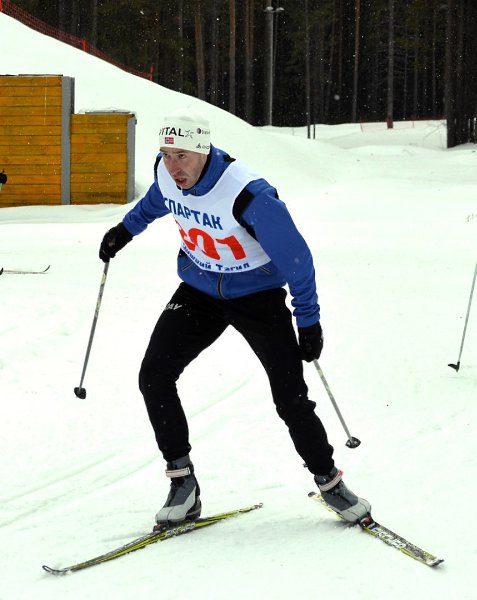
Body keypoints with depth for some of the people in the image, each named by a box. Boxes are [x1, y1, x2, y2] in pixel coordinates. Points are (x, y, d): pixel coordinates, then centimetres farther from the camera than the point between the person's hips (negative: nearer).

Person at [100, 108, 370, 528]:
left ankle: (330, 482, 14)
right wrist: (126, 229, 25)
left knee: (291, 399, -8)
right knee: (154, 377, -10)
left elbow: (295, 255, -22)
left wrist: (308, 321, -15)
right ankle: (182, 483, 0)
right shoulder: (167, 172, -15)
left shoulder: (248, 194, -33)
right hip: (200, 290, 5)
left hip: (257, 294, -5)